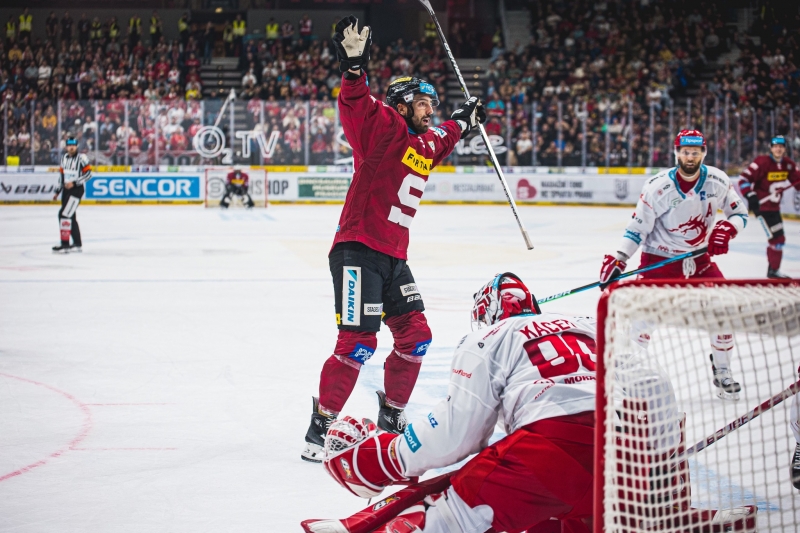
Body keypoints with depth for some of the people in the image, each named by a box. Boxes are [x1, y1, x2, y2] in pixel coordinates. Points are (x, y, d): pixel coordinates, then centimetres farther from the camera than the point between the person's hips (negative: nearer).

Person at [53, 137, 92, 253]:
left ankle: (65, 244, -16)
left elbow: (88, 174, -15)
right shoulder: (64, 158, 12)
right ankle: (77, 244, 22)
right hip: (66, 190, 8)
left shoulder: (81, 158, -11)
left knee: (64, 214, -17)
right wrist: (58, 191, 19)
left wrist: (74, 183, -21)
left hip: (76, 190, -8)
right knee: (71, 217, 12)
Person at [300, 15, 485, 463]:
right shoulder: (383, 125, -7)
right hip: (358, 249, -9)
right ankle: (321, 427, -6)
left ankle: (392, 415, 25)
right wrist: (355, 66, -41)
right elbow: (355, 106, -26)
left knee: (416, 336, 9)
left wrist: (464, 122, 42)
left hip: (393, 255, 9)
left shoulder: (427, 143, 17)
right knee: (358, 342, -14)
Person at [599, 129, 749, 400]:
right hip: (659, 258, -4)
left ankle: (723, 374, 14)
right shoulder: (657, 186, -19)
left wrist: (727, 228, -18)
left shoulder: (717, 181, -9)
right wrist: (618, 260, -21)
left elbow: (739, 212, 4)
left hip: (700, 257, 4)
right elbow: (637, 228, -13)